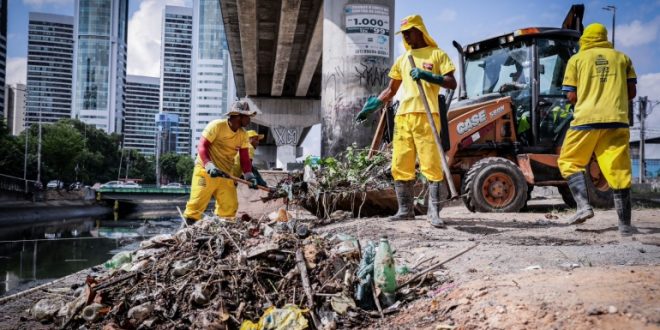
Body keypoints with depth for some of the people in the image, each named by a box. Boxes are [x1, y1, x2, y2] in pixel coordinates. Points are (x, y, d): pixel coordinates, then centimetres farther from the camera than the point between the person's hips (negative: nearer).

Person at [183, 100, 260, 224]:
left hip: (225, 173, 6)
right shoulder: (216, 125, -12)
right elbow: (202, 146, -16)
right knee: (197, 202, -7)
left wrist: (249, 175, -9)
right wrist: (209, 166, -29)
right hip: (205, 170, -6)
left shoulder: (243, 135, 5)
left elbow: (244, 158, 6)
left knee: (230, 206, 4)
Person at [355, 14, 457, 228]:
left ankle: (434, 212, -5)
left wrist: (427, 76, -14)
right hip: (403, 116, 6)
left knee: (431, 165, -9)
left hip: (426, 116, -5)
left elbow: (452, 83, -1)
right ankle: (405, 210, 12)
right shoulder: (402, 59, 22)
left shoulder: (436, 54, 7)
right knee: (400, 166, 3)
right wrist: (371, 107, 17)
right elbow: (391, 90, 26)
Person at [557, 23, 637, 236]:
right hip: (616, 120, 2)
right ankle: (625, 224, 5)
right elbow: (631, 92, 11)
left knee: (570, 162, 12)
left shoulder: (577, 59, 9)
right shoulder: (622, 58, 15)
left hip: (586, 119, -2)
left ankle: (583, 206, -7)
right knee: (619, 170, 3)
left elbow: (571, 96, 4)